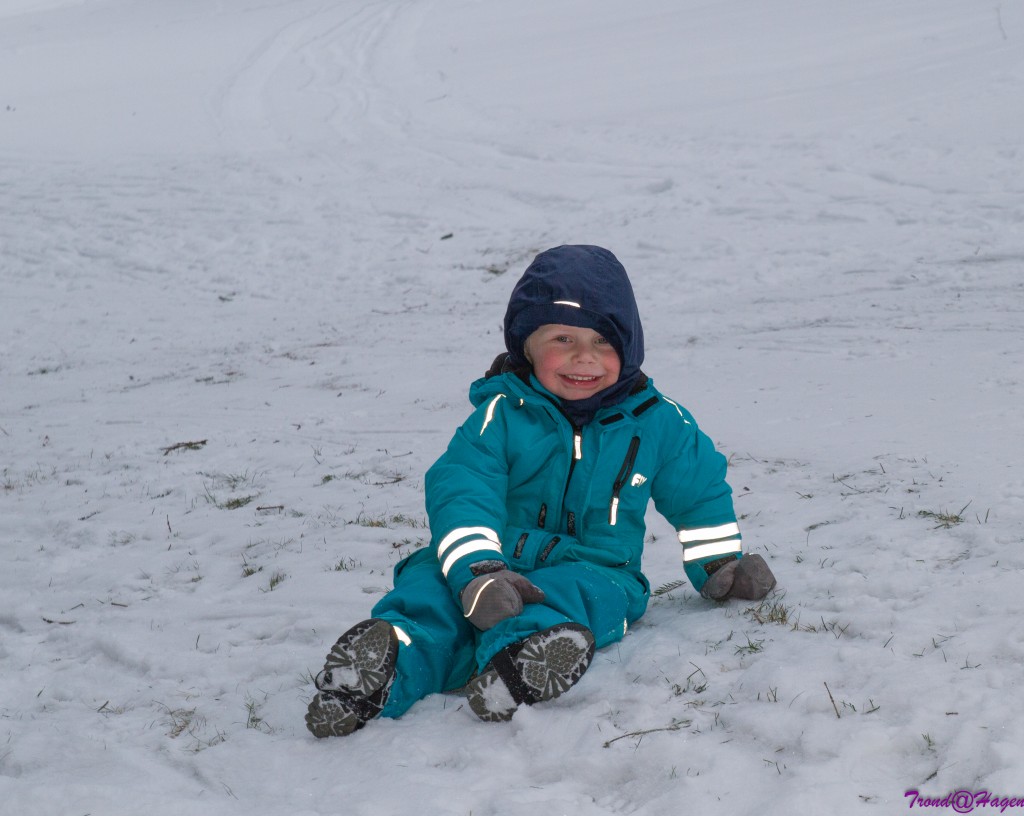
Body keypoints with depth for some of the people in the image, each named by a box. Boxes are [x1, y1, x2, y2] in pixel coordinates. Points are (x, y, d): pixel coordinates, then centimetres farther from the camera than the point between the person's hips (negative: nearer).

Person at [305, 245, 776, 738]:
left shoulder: (657, 423, 8)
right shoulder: (502, 415, -1)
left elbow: (700, 490, 25)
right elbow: (459, 490, -13)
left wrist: (719, 569, 25)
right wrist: (476, 570, -30)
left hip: (591, 571, 0)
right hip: (498, 564, 0)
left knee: (584, 592, -37)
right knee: (430, 584, -31)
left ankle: (518, 656, -67)